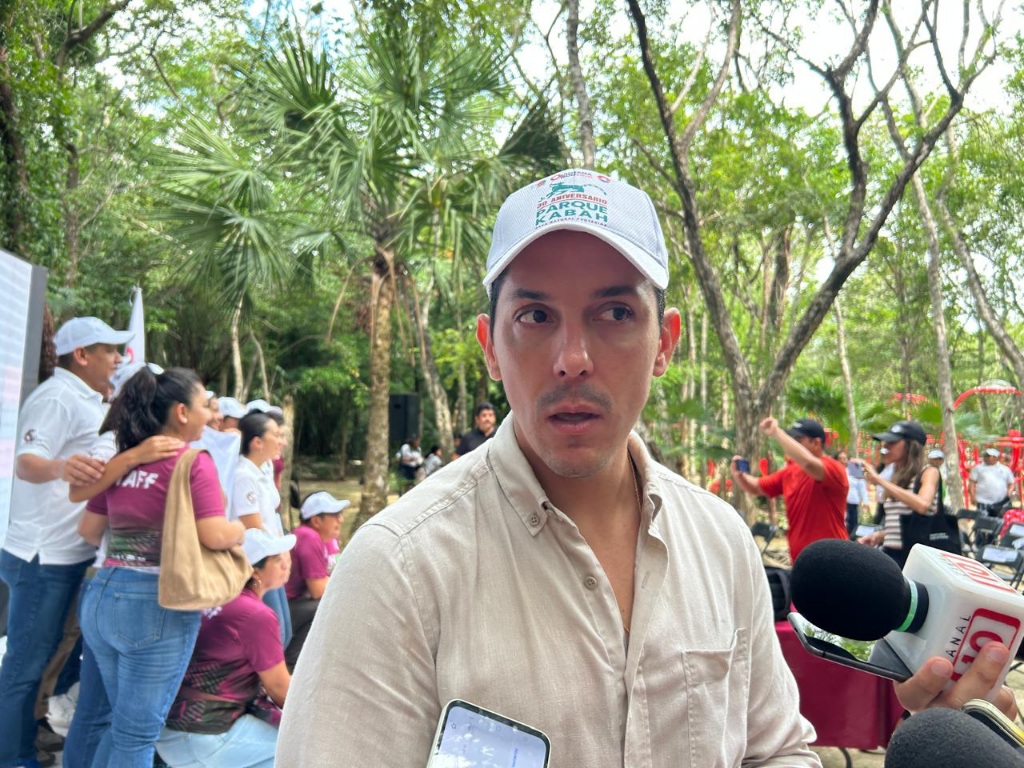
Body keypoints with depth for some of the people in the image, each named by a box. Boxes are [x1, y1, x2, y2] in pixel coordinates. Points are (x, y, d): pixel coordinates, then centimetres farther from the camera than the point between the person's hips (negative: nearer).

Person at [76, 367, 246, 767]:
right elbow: (214, 535, -20)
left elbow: (89, 529, 15)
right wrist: (246, 528, 0)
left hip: (100, 595, 7)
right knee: (138, 733, 5)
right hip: (156, 605, -7)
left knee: (123, 721, 23)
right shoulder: (194, 462, -12)